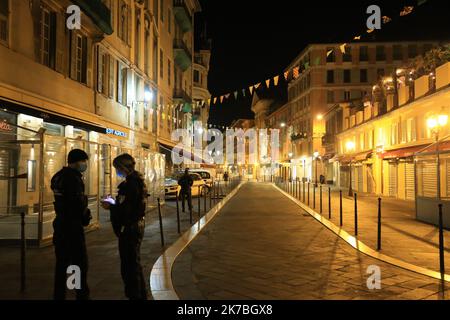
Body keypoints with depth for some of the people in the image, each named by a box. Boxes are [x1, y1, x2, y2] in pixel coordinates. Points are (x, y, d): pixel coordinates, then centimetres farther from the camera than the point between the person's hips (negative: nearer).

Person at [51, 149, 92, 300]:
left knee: (62, 262, 15)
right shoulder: (73, 178, -17)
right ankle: (82, 295, 6)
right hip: (73, 225, -9)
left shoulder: (59, 176, 12)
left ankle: (59, 294, 23)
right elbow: (79, 204, -22)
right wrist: (86, 217, -3)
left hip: (60, 224, 9)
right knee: (80, 262, 0)